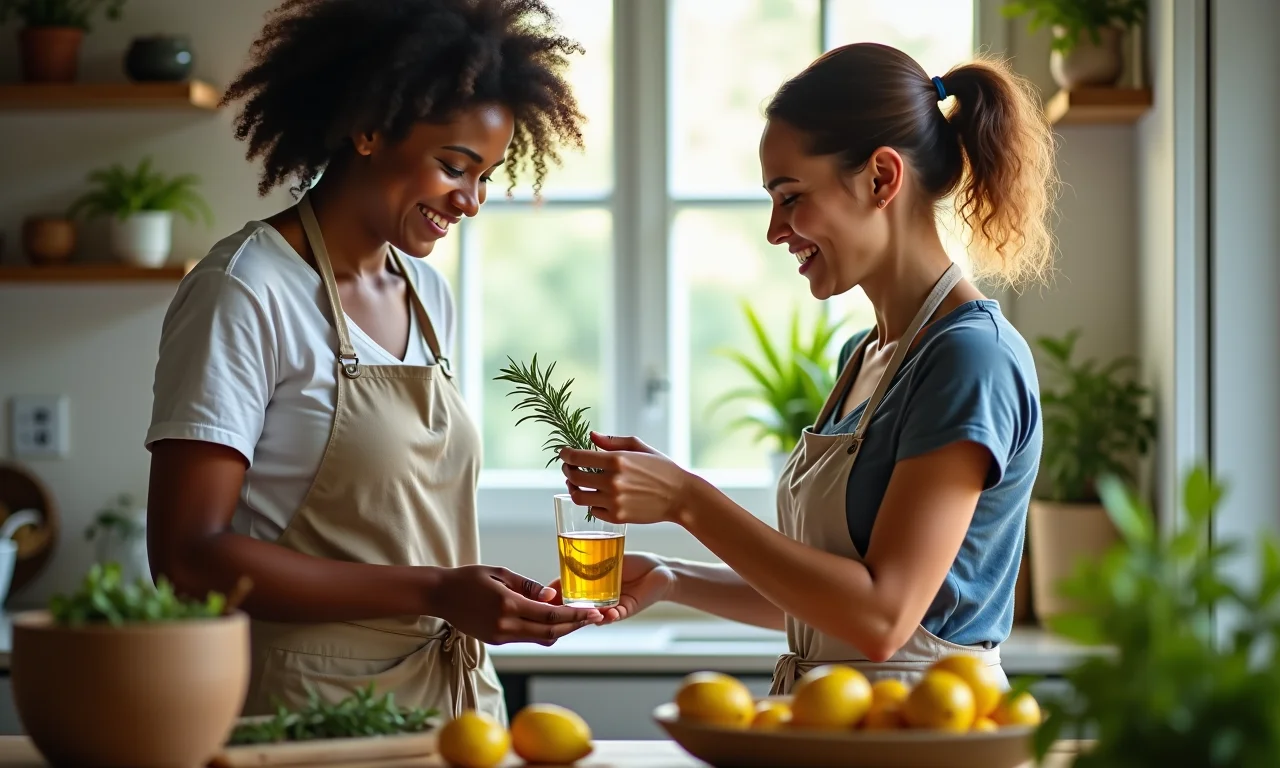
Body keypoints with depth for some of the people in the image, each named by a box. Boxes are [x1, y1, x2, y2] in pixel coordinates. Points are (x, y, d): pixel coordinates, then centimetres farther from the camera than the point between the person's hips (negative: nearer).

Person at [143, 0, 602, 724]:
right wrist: (433, 592, -21)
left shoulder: (430, 296, 11)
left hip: (458, 691, 7)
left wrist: (504, 597, -3)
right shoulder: (246, 294, -12)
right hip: (313, 701, -7)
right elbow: (188, 556, -19)